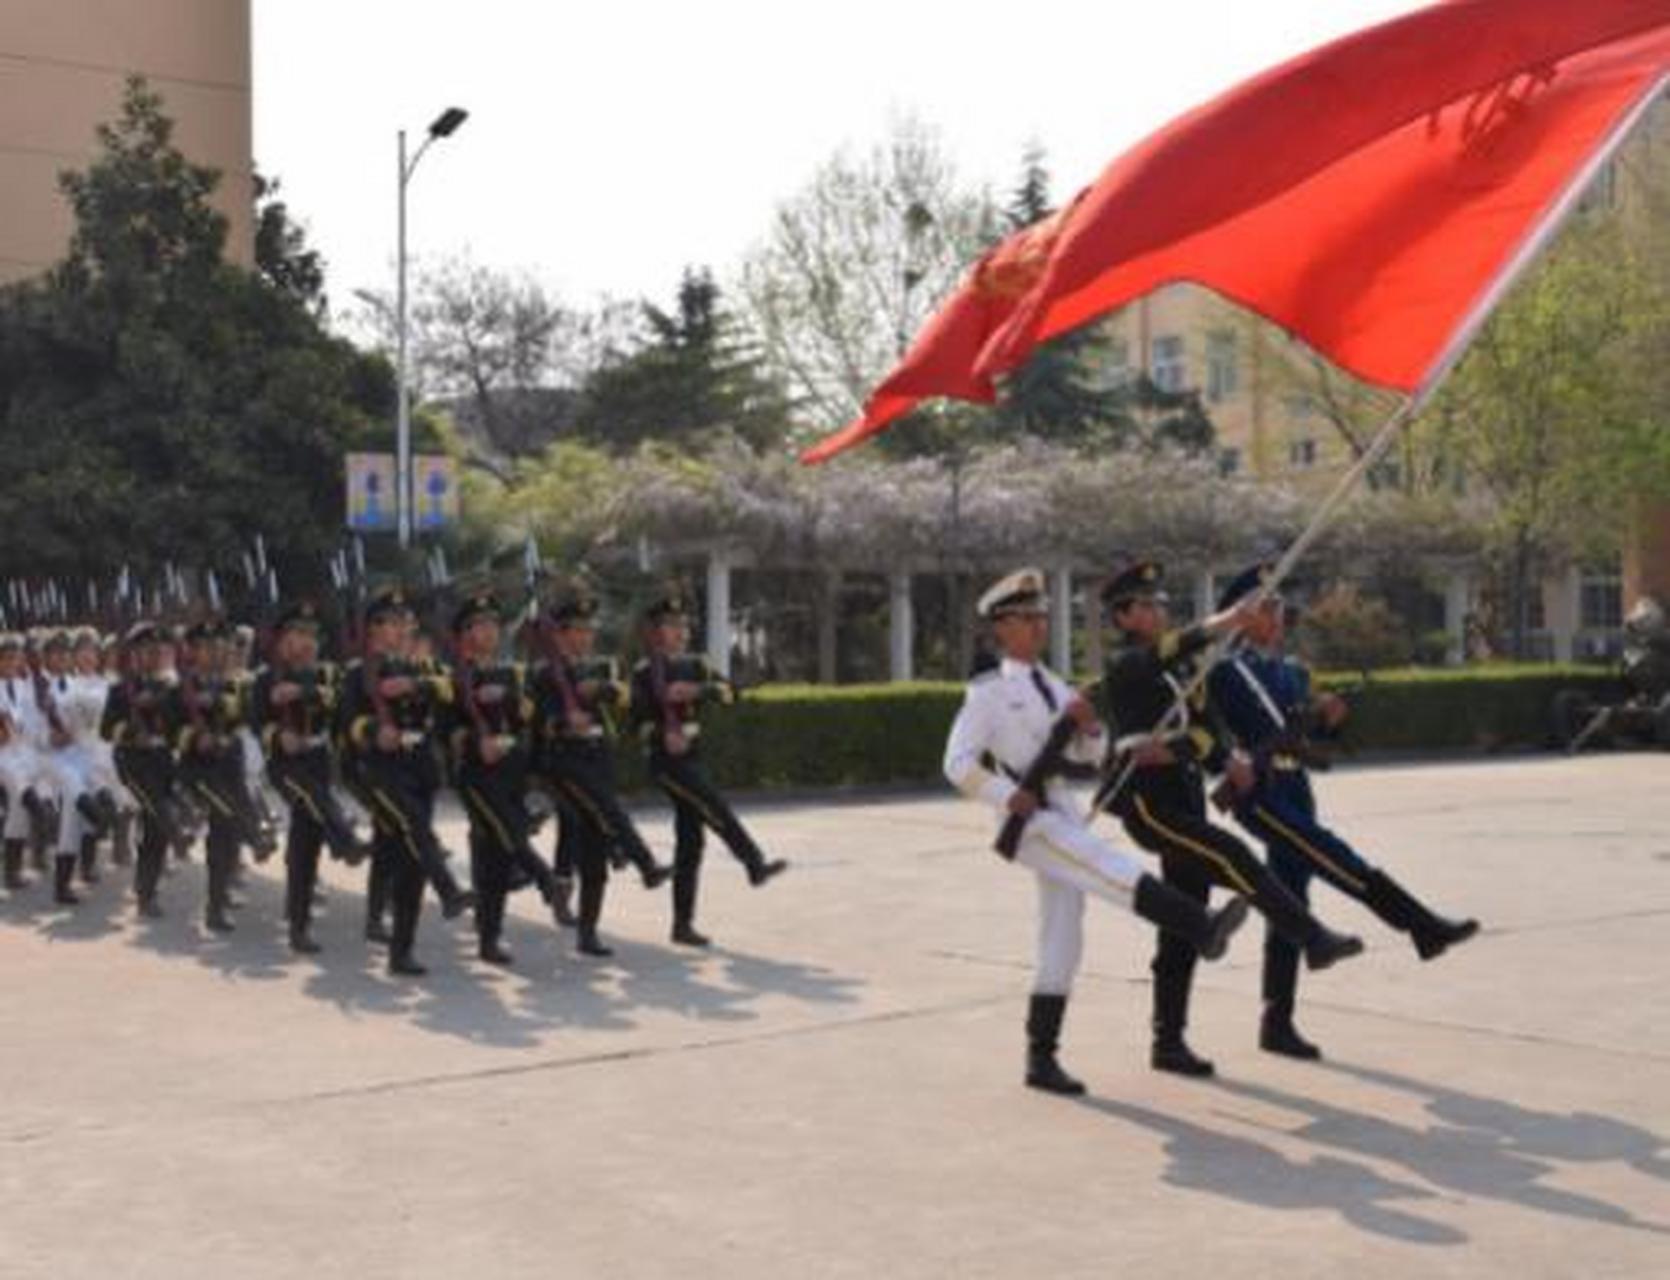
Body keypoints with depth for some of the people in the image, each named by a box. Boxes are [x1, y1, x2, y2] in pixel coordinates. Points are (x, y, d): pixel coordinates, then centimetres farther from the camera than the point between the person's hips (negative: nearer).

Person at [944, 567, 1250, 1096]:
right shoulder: (987, 691, -4)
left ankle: (1041, 1057, 13)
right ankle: (1202, 928, -45)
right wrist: (1009, 796, -19)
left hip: (1067, 815, 7)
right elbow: (958, 763, -8)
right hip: (1030, 821, -7)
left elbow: (1088, 753, 19)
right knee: (1111, 868, -29)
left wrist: (1088, 724, -2)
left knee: (1061, 943, 6)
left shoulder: (1053, 686, 16)